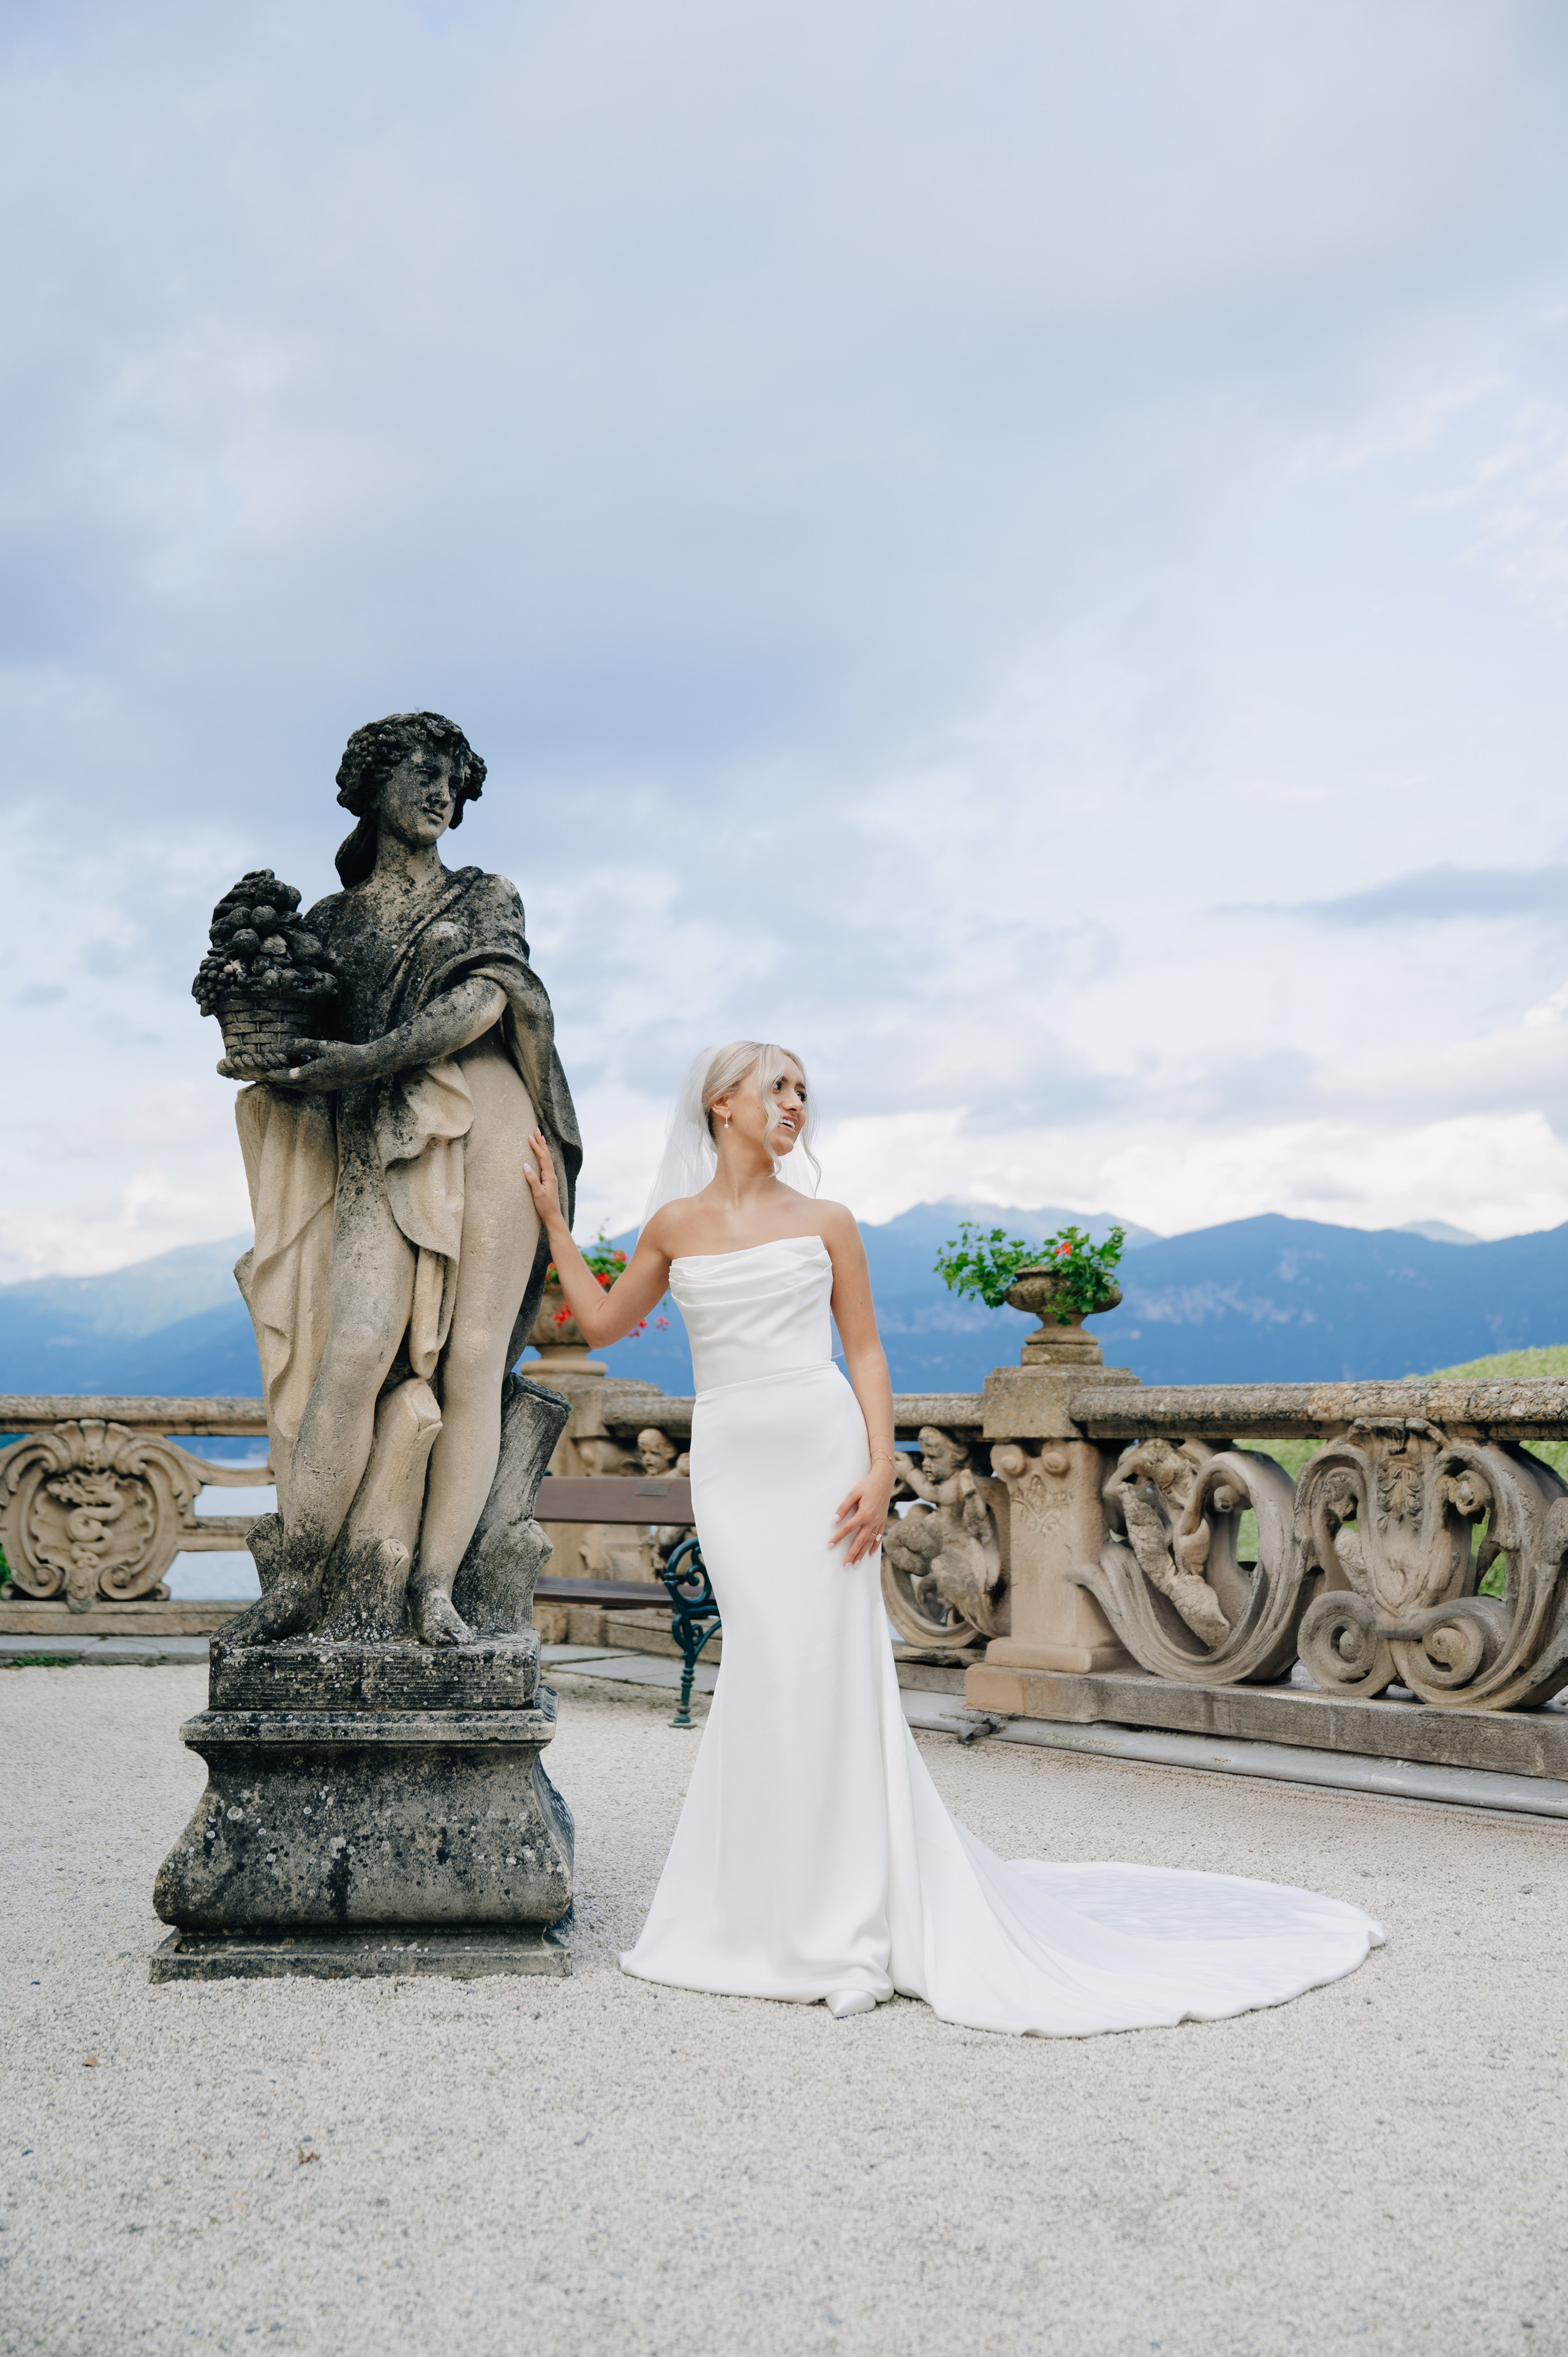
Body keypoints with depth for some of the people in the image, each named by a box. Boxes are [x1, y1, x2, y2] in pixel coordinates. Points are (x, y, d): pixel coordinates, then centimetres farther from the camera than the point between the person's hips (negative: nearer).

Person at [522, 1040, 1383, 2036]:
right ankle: (772, 1913, 14)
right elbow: (602, 1324, 19)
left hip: (822, 1449, -1)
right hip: (731, 1460, 1)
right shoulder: (675, 1226, 10)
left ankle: (842, 1923, 4)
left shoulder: (824, 1223, 6)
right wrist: (554, 1219, 16)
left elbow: (866, 1351, 5)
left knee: (822, 1666, -5)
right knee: (769, 1666, 0)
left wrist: (880, 1469, -7)